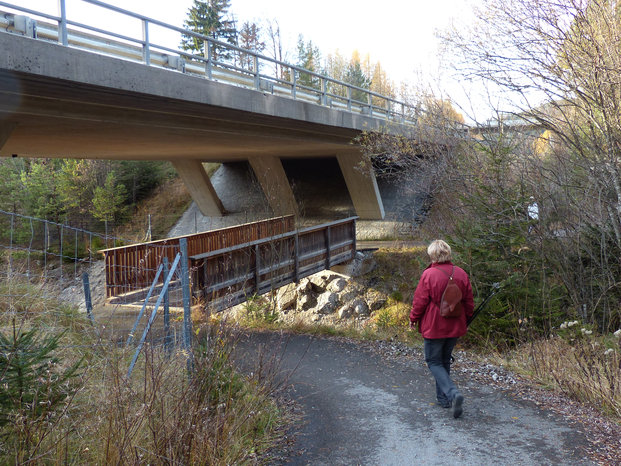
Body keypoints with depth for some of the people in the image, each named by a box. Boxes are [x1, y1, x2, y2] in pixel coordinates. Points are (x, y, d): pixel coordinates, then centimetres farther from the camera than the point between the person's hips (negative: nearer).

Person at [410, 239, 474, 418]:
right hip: (455, 328, 6)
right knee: (445, 361, 20)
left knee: (434, 362, 5)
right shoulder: (461, 274, 1)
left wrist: (413, 319, 4)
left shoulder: (428, 274, -16)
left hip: (434, 327, -6)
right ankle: (443, 398, 26)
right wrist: (465, 319, 23)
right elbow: (469, 301, 8)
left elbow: (420, 301, -12)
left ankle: (453, 393, -15)